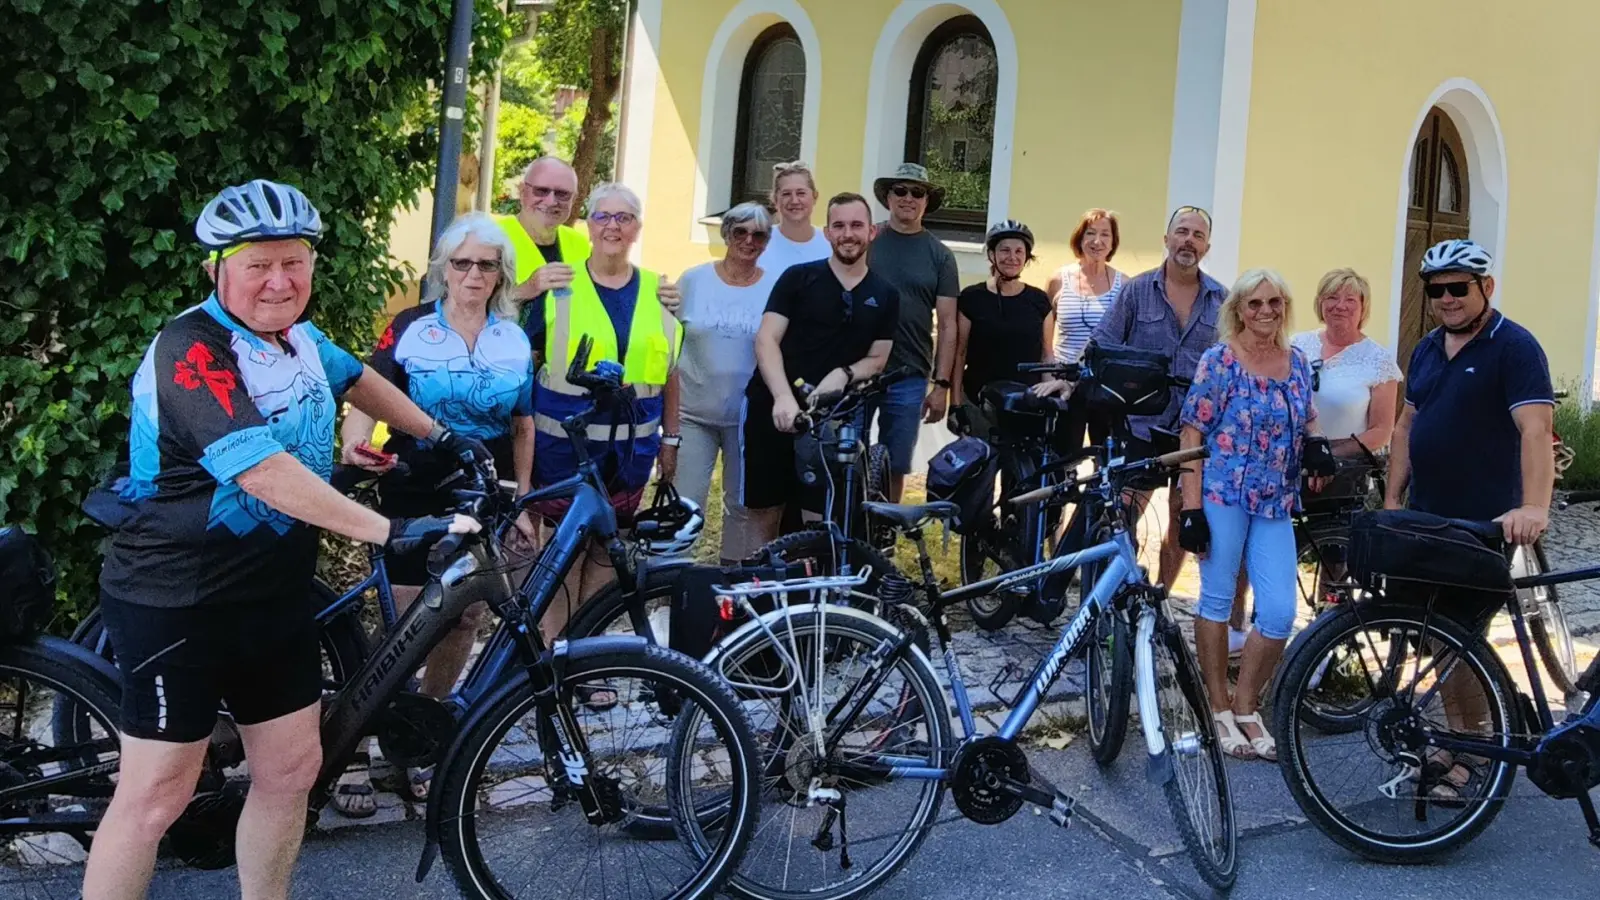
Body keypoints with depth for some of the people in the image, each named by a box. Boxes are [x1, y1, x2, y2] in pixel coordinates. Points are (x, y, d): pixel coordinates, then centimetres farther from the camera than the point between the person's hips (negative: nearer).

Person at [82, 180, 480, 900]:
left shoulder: (297, 335, 4)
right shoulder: (191, 350, -21)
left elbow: (356, 380, 26)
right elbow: (262, 469, -34)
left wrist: (441, 437, 26)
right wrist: (389, 530, -38)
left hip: (276, 594, 8)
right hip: (178, 604, -8)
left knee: (292, 767, 11)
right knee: (158, 793, -1)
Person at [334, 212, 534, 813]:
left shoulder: (515, 340, 7)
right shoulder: (409, 329, -4)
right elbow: (368, 397, -12)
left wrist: (522, 502, 11)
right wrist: (355, 444, -33)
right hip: (416, 497, -4)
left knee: (463, 621, 9)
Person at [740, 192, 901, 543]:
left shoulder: (885, 295, 7)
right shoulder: (798, 277, 0)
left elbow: (877, 358, 10)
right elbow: (766, 340, -7)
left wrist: (843, 375, -12)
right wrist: (783, 397, -23)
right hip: (774, 409, -1)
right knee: (764, 513, 3)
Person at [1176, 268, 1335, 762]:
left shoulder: (1298, 363, 10)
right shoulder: (1218, 361, -6)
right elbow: (1192, 433, -8)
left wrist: (1315, 445, -2)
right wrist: (1191, 506, -14)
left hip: (1276, 503, 5)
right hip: (1222, 495, -5)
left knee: (1280, 613, -1)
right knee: (1217, 599, 4)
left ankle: (1246, 706, 17)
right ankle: (1219, 709, 17)